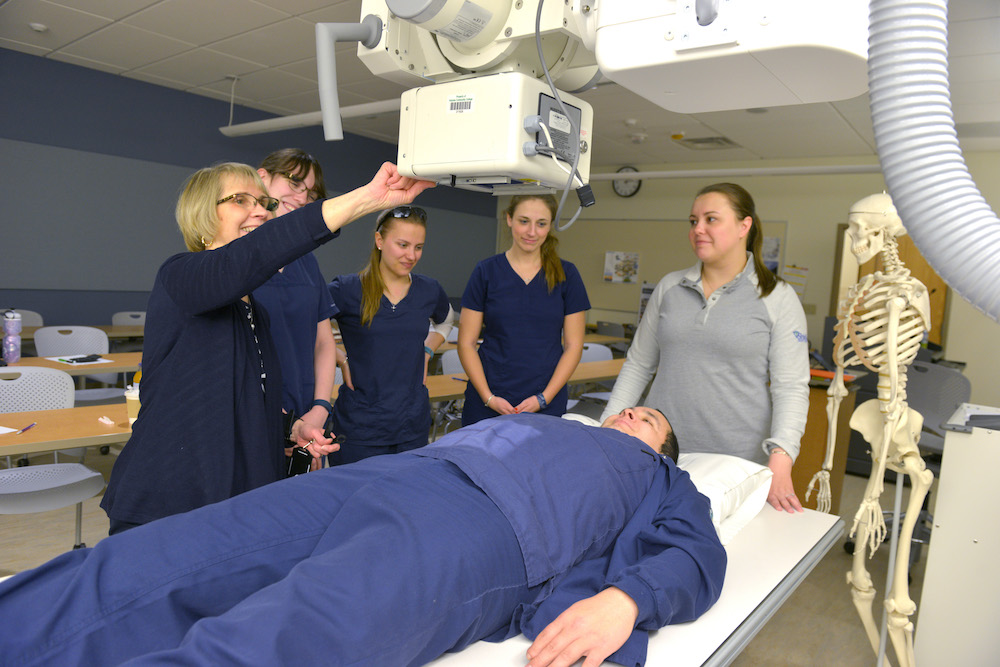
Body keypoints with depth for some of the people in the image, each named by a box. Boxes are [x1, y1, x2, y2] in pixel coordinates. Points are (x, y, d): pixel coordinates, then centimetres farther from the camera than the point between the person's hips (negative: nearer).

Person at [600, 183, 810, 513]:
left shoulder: (777, 298, -2)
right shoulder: (668, 287, 8)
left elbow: (792, 387, -5)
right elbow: (637, 365, 11)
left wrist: (780, 459, -18)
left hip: (736, 462, -2)